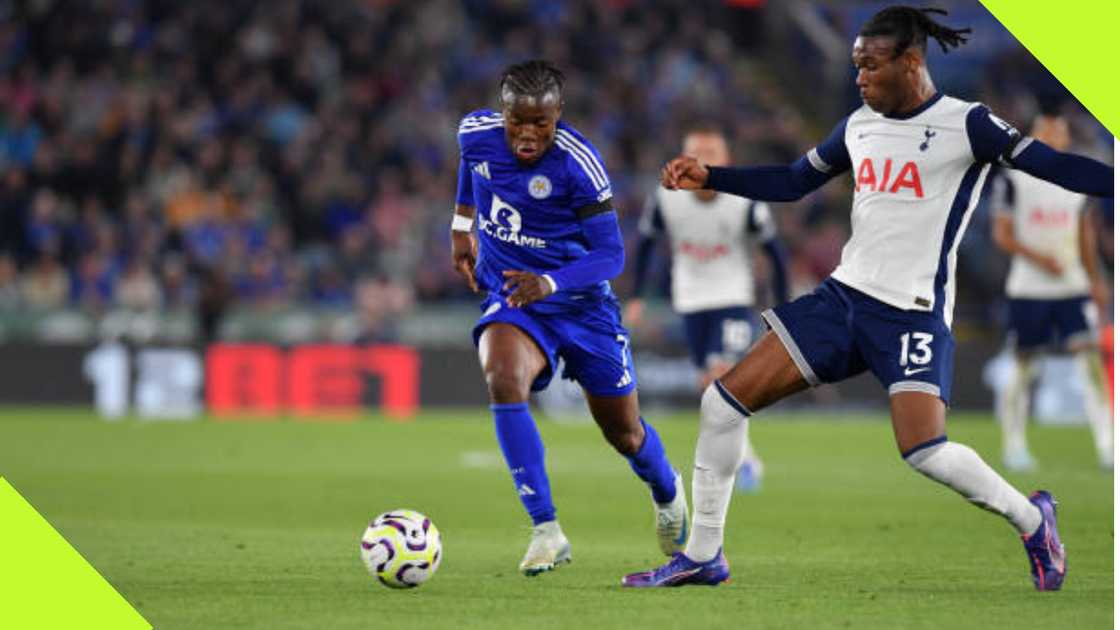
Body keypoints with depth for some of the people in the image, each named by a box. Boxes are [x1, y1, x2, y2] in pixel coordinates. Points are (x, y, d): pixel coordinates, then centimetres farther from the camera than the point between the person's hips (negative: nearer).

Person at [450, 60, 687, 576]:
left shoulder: (577, 163, -23)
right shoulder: (477, 132, -11)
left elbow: (611, 255, -20)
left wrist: (550, 283, -34)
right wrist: (461, 225, 19)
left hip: (581, 301, -2)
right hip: (509, 297, 2)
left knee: (623, 432, 11)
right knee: (502, 379, -32)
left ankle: (667, 493, 49)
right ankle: (546, 530, -28)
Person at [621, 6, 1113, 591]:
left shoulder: (966, 125, -9)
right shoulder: (860, 126, 10)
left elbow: (1056, 166, -16)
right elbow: (791, 181, 22)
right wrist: (707, 176, 14)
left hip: (913, 314, -6)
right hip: (844, 296, 6)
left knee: (924, 451, -23)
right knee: (723, 401, -2)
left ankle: (1031, 518, 6)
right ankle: (702, 556, 10)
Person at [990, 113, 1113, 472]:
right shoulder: (1012, 179, -4)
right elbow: (1002, 234, -6)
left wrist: (1095, 281, 18)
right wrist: (1038, 257, -20)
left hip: (1073, 287, 3)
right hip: (1027, 290, -3)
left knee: (1091, 359, -10)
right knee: (1022, 367, 5)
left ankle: (1105, 445, -12)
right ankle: (1014, 446, 20)